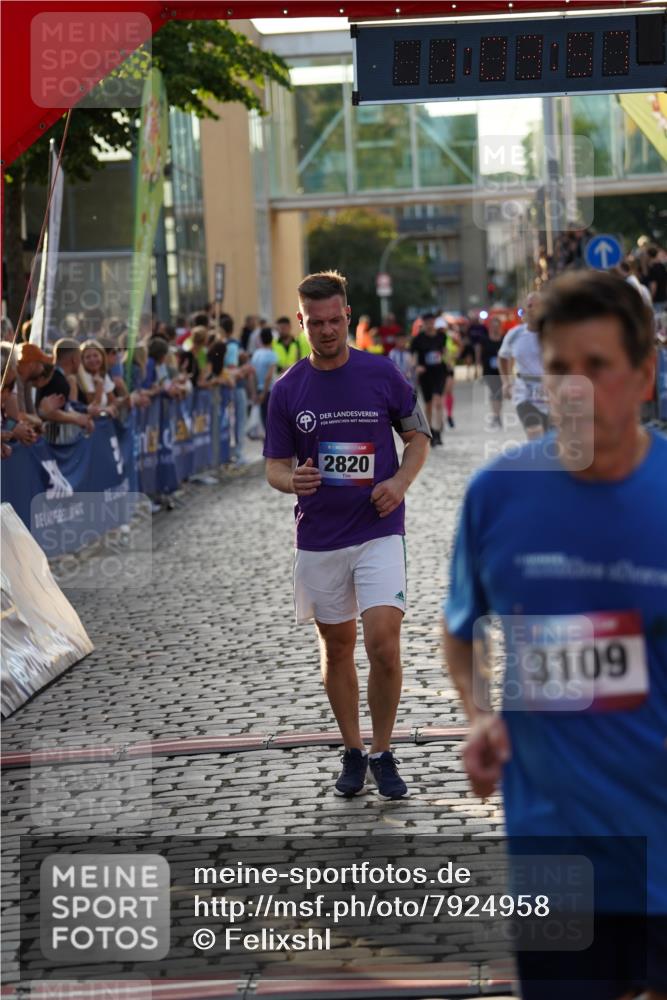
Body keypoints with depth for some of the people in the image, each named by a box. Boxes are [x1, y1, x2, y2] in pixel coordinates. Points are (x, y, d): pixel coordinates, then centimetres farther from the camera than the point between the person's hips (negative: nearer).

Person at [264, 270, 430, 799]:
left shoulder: (382, 374, -3)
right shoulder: (287, 390, 0)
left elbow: (419, 434, 9)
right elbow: (275, 467, 5)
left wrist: (400, 481, -10)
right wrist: (293, 481, -19)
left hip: (379, 530, -2)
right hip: (318, 537, 2)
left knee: (383, 644, -13)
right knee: (337, 647, 11)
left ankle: (383, 754, 3)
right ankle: (353, 752, 26)